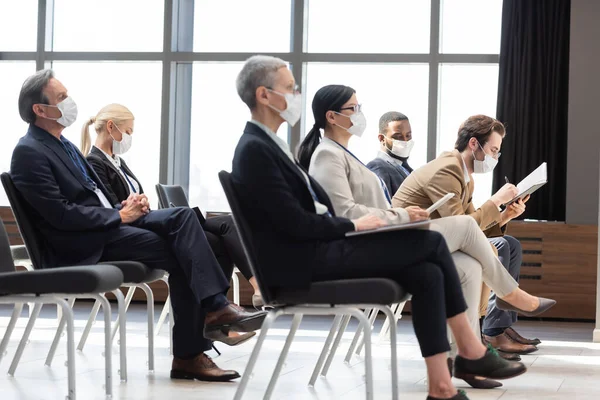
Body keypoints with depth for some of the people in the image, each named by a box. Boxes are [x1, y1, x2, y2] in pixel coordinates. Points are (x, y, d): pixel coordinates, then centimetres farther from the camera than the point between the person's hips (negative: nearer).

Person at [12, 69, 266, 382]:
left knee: (182, 216, -15)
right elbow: (60, 215, -20)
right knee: (180, 255, -19)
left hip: (109, 222, 8)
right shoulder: (29, 153, -11)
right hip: (83, 244, -8)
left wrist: (124, 207, 1)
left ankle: (215, 306, -26)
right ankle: (187, 356, -15)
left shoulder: (61, 144, 18)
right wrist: (120, 215, -16)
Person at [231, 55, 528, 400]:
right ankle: (470, 351, 3)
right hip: (301, 263, -10)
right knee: (432, 242, -10)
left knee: (427, 273, -7)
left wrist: (350, 226, 2)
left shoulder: (268, 145, 17)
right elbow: (295, 223, -20)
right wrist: (353, 225, -8)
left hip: (317, 251, 10)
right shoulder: (255, 151, -14)